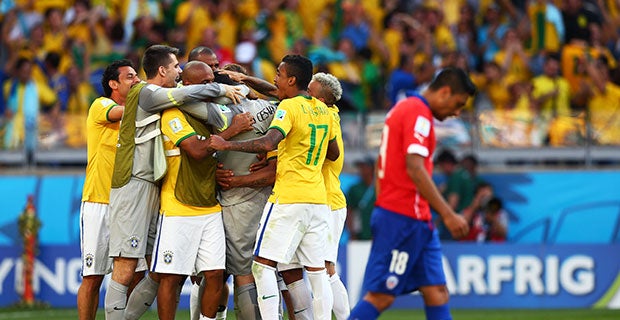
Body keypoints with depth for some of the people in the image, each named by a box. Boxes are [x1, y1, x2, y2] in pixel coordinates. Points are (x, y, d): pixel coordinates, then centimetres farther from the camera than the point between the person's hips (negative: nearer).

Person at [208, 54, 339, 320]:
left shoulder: (289, 107, -10)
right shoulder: (322, 109, 13)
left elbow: (268, 142, -25)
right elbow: (333, 153, 24)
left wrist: (226, 144, -21)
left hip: (289, 198, -7)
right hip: (318, 199, 7)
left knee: (263, 264, -5)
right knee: (317, 272, 8)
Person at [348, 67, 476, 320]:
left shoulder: (402, 108, 19)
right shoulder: (418, 114, -12)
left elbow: (380, 165, 24)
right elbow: (415, 168, -23)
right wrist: (447, 214, -24)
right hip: (404, 220, -10)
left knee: (437, 291, 5)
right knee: (381, 296, -8)